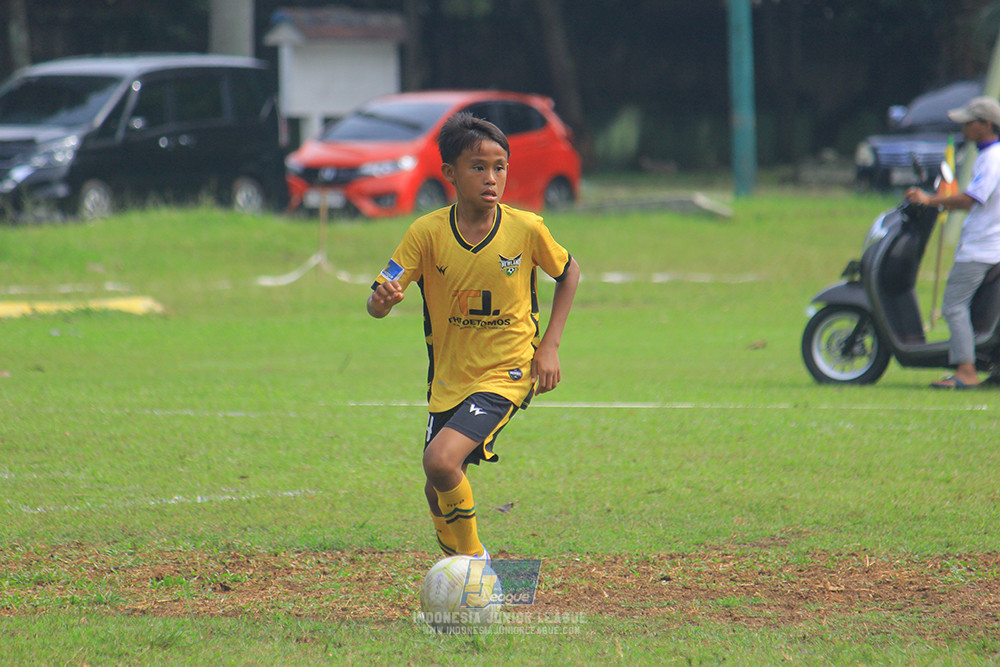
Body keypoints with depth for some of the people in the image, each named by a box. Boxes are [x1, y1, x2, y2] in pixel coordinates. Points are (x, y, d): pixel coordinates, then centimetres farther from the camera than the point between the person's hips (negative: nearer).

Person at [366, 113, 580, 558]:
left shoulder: (526, 229, -11)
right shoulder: (427, 232, -10)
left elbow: (568, 272, 9)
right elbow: (377, 306, -13)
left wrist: (550, 346, 0)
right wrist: (382, 298, -38)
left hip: (507, 374, -3)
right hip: (448, 379, 3)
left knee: (441, 460, -25)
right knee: (438, 493, 11)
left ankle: (474, 558, -4)